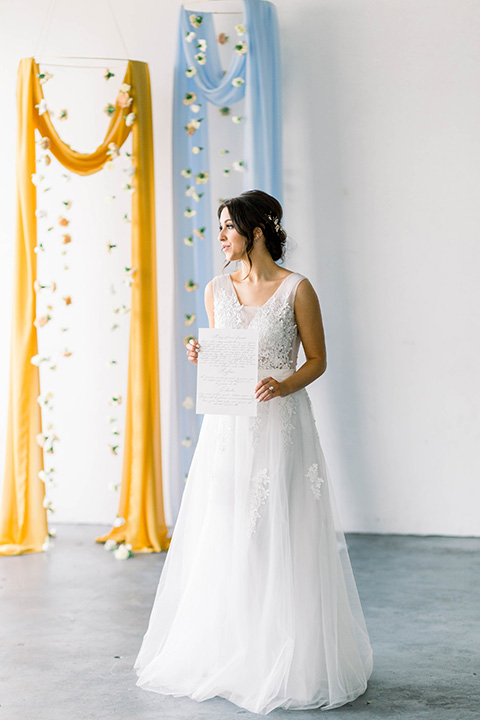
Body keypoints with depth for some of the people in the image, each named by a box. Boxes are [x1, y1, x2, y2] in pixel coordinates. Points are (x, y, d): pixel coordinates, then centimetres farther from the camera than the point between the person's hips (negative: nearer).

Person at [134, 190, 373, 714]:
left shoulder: (296, 289, -5)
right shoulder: (217, 290, 10)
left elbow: (317, 359, -1)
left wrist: (284, 385, -19)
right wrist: (200, 359, -3)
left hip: (279, 425, -4)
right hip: (227, 428, 5)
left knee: (279, 539, -3)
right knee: (223, 540, 6)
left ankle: (287, 662, 10)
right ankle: (223, 655, 19)